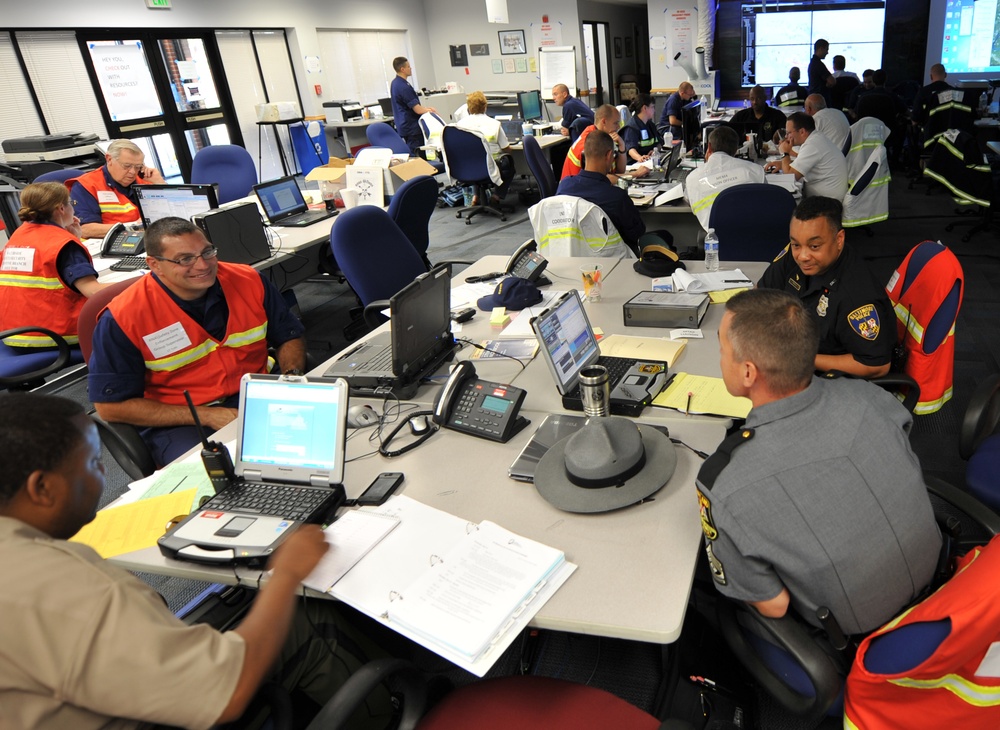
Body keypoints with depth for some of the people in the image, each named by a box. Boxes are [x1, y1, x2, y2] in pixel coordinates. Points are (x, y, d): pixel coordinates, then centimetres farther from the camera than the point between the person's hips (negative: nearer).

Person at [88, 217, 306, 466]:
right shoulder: (122, 318, -10)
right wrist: (208, 416, -14)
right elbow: (111, 406, -8)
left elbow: (289, 338, 14)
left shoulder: (250, 282, -1)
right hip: (178, 423, -4)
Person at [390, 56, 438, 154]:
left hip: (404, 125, 10)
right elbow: (417, 109, -21)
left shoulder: (395, 83, 10)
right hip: (412, 127, -10)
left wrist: (426, 108, 12)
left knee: (410, 153, 15)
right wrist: (431, 110, -3)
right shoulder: (403, 87, -21)